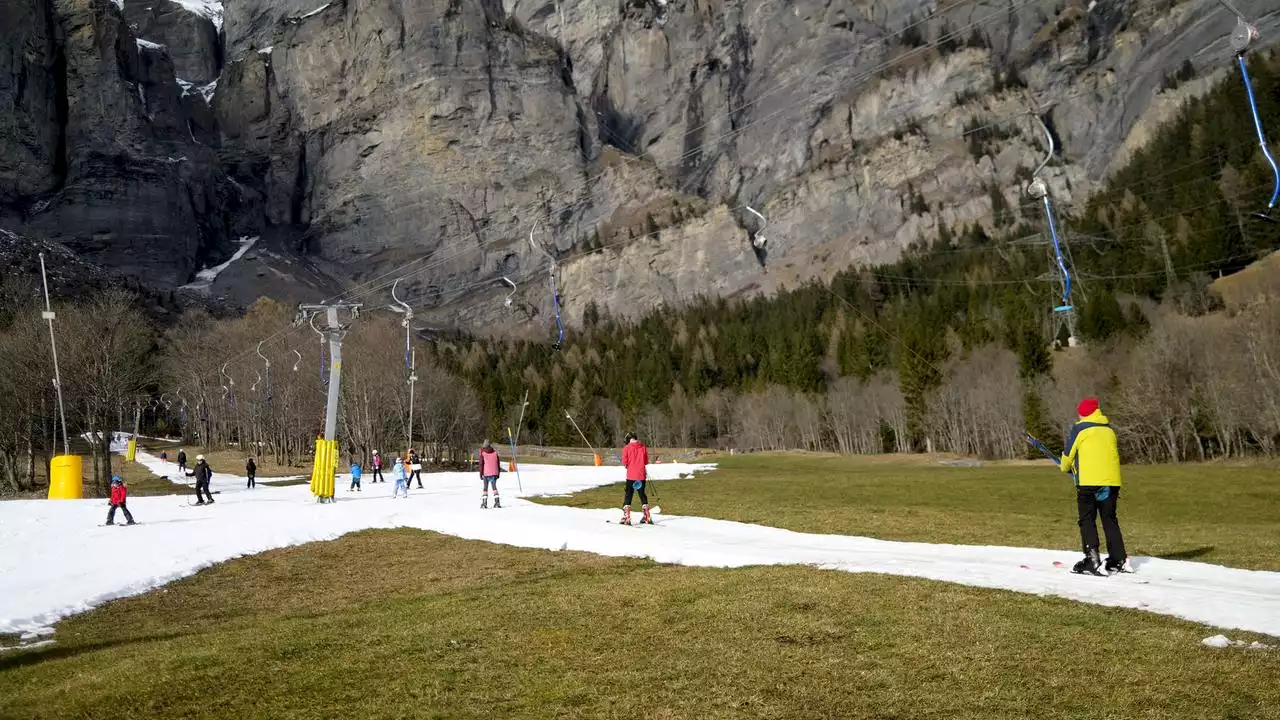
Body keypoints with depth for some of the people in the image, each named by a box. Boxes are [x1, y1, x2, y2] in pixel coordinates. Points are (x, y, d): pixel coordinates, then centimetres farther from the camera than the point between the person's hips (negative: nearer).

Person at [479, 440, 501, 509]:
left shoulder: (482, 453, -4)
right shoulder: (495, 452, 4)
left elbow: (481, 464, -6)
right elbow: (498, 463, 8)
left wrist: (481, 473, -1)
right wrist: (498, 473, 16)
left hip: (486, 473, -2)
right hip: (494, 473, 2)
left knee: (485, 487, 8)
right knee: (494, 487, 9)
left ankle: (484, 502, 2)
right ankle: (497, 501, -2)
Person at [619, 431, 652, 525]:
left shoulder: (627, 448, -7)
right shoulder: (643, 447, 1)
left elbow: (624, 462, -6)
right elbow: (646, 461, 4)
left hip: (631, 475, -3)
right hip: (641, 475, 3)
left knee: (628, 495, 5)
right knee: (642, 494, 14)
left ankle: (626, 518, -3)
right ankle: (647, 517, 14)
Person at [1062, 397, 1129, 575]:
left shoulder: (1079, 429, 0)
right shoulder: (1109, 429, 15)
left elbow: (1068, 455, 5)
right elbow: (1113, 453, 21)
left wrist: (1066, 468, 26)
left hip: (1088, 482, -5)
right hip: (1112, 481, 5)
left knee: (1087, 520, 0)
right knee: (1110, 520, 13)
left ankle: (1092, 559, -11)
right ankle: (1119, 560, 11)